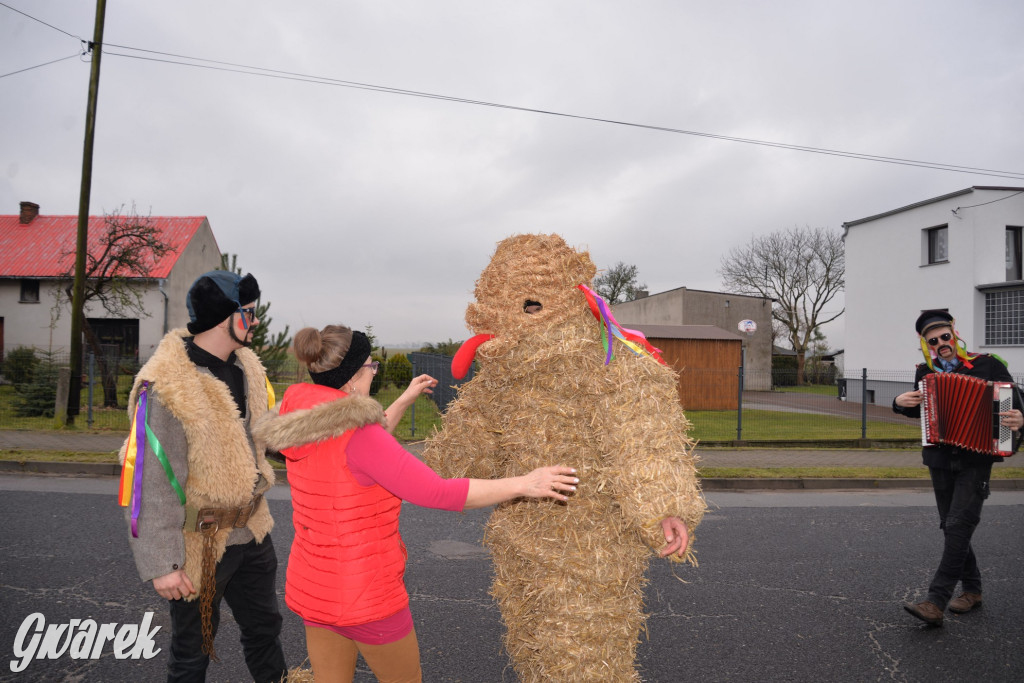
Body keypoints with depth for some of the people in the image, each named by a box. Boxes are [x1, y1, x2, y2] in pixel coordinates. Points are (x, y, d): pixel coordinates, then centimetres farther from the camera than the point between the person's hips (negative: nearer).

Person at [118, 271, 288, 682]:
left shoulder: (245, 368, 0)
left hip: (251, 531, 7)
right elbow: (151, 483, -23)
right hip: (201, 544, -7)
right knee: (193, 649, 16)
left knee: (264, 628, 23)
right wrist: (161, 564, -21)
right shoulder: (166, 388, -23)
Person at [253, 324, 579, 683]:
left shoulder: (305, 429, -2)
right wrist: (522, 484, -22)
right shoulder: (356, 434, -27)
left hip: (312, 589, 7)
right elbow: (438, 493, -29)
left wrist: (405, 400, 21)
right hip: (364, 598, -7)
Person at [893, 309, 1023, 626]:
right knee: (951, 526, 11)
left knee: (959, 525, -12)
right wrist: (901, 403, -1)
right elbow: (919, 409, 21)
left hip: (976, 460, -5)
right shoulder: (925, 373, 5)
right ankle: (972, 589, 29)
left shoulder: (987, 366, -7)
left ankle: (936, 602, -14)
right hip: (940, 460, 5)